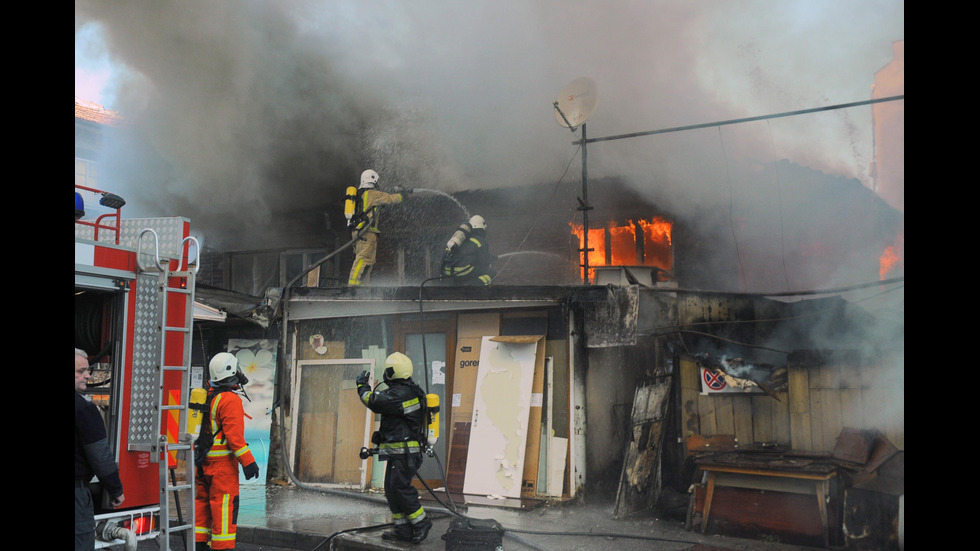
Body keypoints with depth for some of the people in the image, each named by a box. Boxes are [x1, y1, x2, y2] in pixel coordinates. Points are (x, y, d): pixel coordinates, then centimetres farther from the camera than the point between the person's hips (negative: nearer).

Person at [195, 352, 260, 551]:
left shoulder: (207, 396, 12)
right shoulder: (230, 399, -15)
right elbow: (234, 434, -20)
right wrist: (247, 461, -18)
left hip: (203, 462, 9)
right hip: (222, 461, -9)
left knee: (203, 504, 15)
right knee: (224, 505, -5)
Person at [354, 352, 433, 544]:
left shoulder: (399, 394, -19)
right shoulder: (411, 391, 14)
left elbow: (373, 401, -19)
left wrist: (362, 385, -3)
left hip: (402, 453, -11)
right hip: (399, 452, 11)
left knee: (400, 488, -9)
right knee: (391, 489, 12)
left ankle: (421, 523, 2)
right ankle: (403, 528, 15)